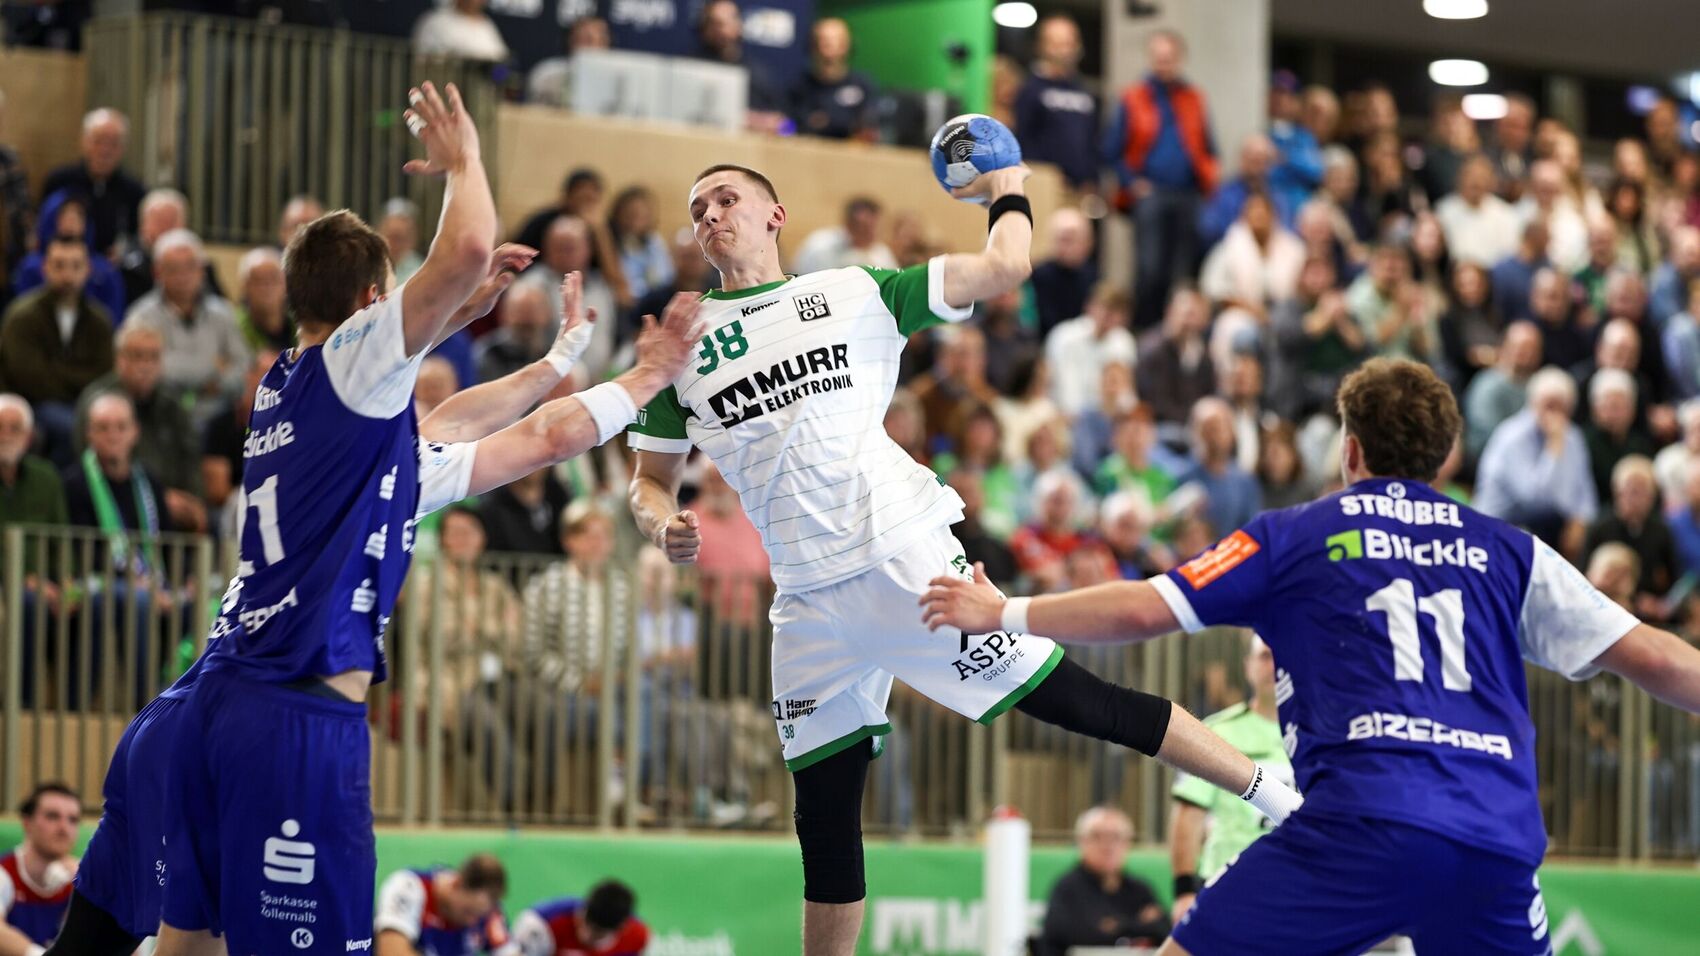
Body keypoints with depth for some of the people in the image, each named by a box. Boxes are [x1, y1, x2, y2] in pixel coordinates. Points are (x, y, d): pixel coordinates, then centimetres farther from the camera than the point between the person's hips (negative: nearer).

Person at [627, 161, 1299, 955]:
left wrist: (1008, 192, 17)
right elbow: (650, 480, 16)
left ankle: (1275, 794, -3)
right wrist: (663, 525, -5)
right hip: (809, 605, 4)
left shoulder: (851, 294, 5)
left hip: (902, 555, -4)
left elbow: (1003, 269, 2)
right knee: (824, 823, 8)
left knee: (1071, 700, -9)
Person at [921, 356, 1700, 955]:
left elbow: (1140, 610, 9)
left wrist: (1004, 613, 22)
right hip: (1501, 842, 4)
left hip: (1366, 819, -3)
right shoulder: (1509, 550, 19)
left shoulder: (1294, 537, 13)